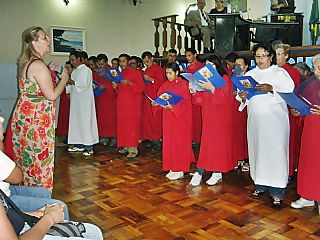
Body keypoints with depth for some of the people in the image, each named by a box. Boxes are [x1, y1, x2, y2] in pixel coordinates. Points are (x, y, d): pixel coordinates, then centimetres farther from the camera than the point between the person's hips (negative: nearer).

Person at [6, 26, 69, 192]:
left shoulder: (26, 63, 11)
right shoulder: (38, 65, -18)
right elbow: (52, 95, -19)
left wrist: (48, 72, 17)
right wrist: (64, 78, -5)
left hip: (25, 115, 9)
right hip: (36, 120, -9)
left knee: (27, 158, 16)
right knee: (39, 158, 1)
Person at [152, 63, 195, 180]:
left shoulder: (183, 84, -8)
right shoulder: (165, 85, 11)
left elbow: (184, 102, -15)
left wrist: (172, 107, -27)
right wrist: (156, 103, -13)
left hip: (180, 117, -6)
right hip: (168, 117, 6)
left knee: (179, 143, -1)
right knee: (169, 143, 8)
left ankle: (180, 170, 8)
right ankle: (172, 169, 18)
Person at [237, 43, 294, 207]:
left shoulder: (280, 72, 3)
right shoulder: (250, 74, 14)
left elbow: (290, 92, -8)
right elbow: (245, 99, 12)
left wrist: (272, 89, -22)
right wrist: (243, 97, -11)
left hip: (275, 120, -4)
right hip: (255, 119, 4)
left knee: (275, 152, -7)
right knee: (257, 150, 6)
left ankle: (277, 192, -2)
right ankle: (260, 185, 19)